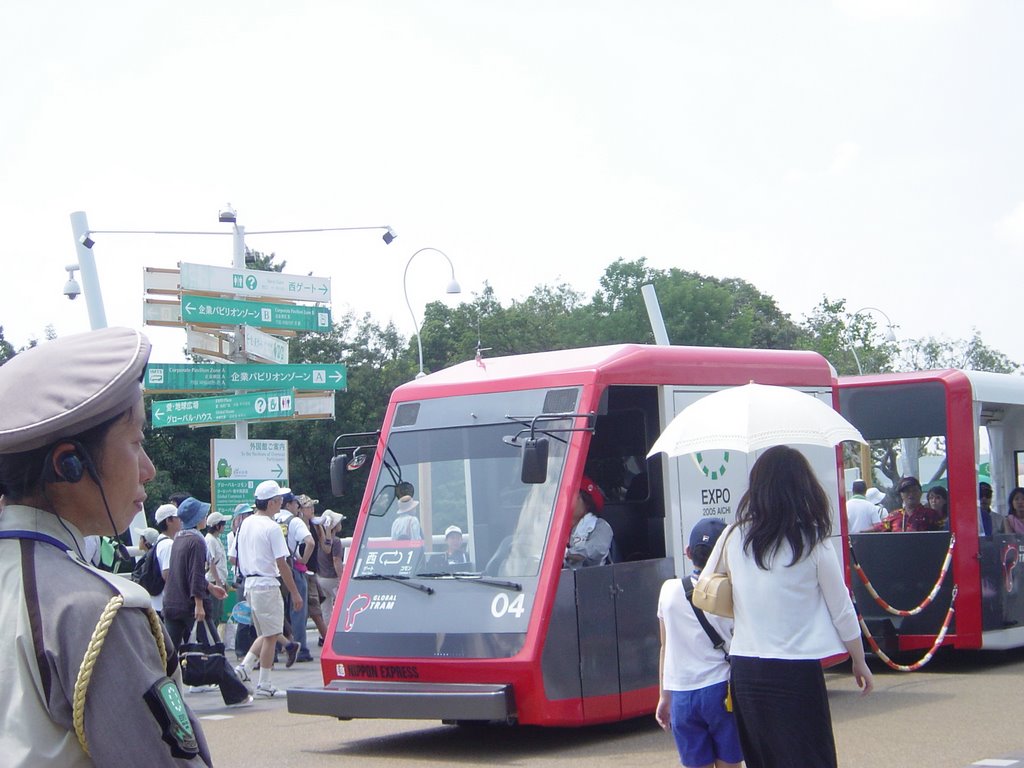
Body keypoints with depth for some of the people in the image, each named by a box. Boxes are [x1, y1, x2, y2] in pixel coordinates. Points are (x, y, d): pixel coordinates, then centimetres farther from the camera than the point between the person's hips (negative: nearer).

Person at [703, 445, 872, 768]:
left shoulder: (734, 537, 1)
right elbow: (841, 608, 0)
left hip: (744, 668, 4)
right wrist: (860, 662, 12)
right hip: (795, 671, -4)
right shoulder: (812, 540, -7)